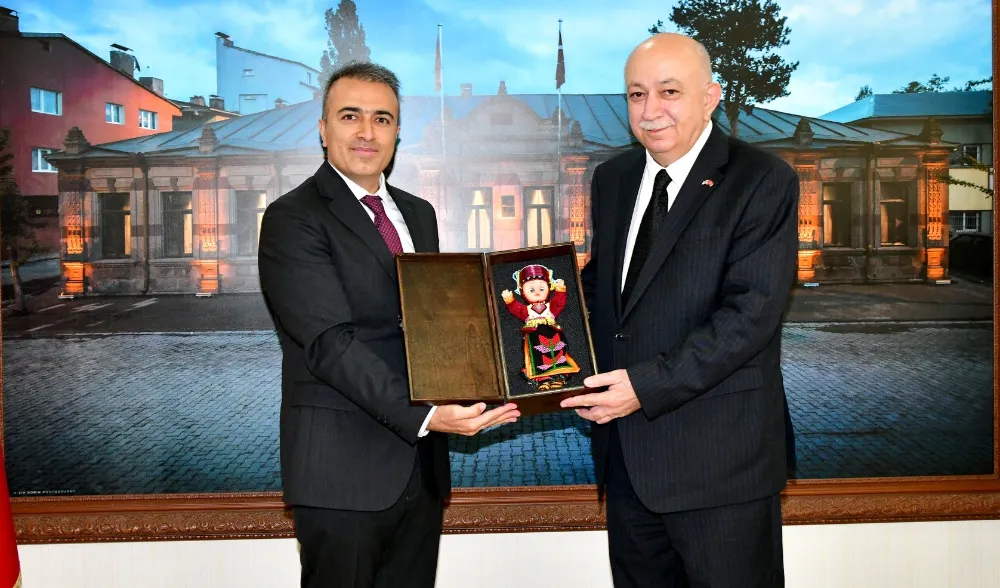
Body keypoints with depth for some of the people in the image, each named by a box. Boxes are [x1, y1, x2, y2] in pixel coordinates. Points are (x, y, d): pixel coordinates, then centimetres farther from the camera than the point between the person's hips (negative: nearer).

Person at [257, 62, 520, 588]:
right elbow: (331, 342, -19)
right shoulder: (292, 219, -9)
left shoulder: (418, 214, 14)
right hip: (342, 469, -6)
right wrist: (423, 415, -28)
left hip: (421, 463, 7)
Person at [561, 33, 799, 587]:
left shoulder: (764, 181, -10)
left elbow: (751, 312, -18)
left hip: (719, 458, -6)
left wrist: (647, 385, -23)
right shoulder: (612, 178, 10)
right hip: (626, 450, 6)